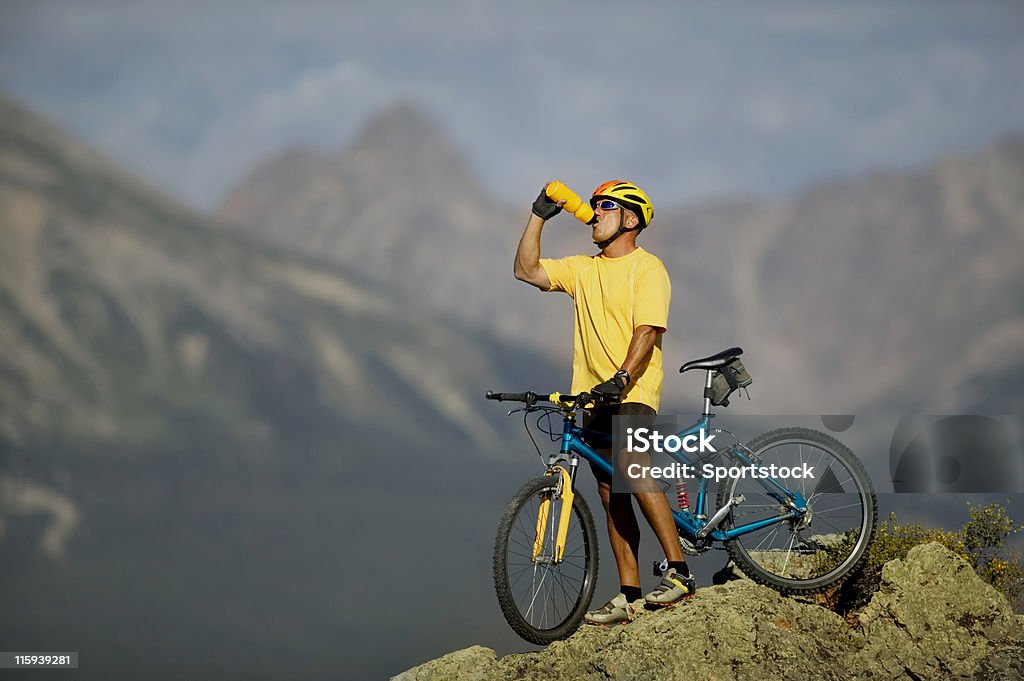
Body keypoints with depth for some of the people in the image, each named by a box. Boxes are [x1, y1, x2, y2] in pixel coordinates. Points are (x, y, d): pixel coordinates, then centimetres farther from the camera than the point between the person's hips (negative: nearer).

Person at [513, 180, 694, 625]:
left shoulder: (647, 269, -5)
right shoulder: (582, 269, 16)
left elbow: (647, 332, -15)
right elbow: (527, 271, 12)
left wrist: (621, 379, -27)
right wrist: (539, 216, 8)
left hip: (633, 393, -7)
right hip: (593, 395, 7)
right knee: (610, 492, 6)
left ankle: (678, 572, -23)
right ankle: (628, 595, 9)